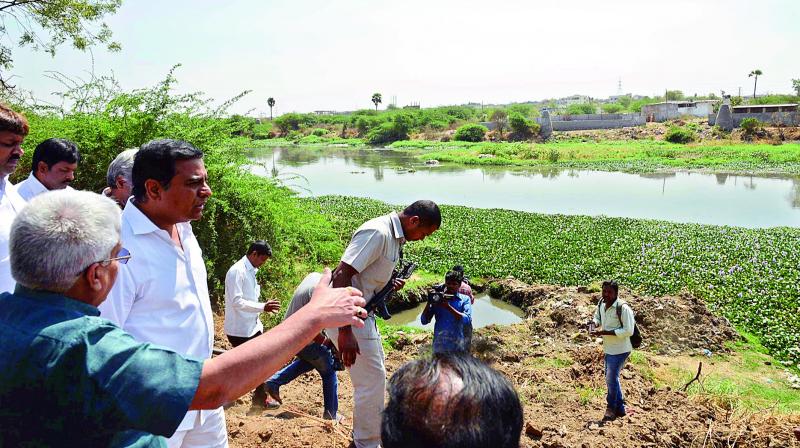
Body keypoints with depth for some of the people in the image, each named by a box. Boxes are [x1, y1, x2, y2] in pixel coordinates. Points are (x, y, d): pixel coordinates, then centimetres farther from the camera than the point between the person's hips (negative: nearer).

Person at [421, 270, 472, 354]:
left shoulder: (464, 299, 3)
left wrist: (448, 307, -22)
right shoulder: (438, 299, 5)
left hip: (458, 347, -1)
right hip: (439, 346, 1)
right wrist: (429, 302, -16)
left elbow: (467, 319, -14)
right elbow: (424, 321, -1)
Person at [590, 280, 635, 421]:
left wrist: (605, 332, -28)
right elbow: (597, 317, 19)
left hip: (620, 350, -8)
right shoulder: (601, 304, 0)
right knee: (611, 378, 17)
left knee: (611, 378, -1)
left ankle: (611, 408, 20)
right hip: (609, 349, 8)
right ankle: (620, 408, 33)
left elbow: (628, 331, -24)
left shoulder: (623, 308, -23)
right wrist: (594, 323, -6)